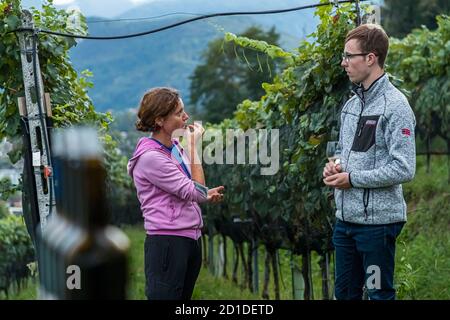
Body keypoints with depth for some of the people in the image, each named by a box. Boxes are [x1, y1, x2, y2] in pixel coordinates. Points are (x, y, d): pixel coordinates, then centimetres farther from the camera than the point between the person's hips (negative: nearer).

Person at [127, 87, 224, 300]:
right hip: (167, 243, -9)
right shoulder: (151, 157, -16)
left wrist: (206, 195, 7)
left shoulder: (175, 147, 10)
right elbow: (196, 192, -18)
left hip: (190, 240, 9)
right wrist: (194, 147, -12)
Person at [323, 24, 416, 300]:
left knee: (380, 294, 2)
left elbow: (404, 169, -20)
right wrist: (335, 166, 2)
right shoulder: (352, 104, 12)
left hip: (377, 220, -8)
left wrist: (352, 179, -15)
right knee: (345, 293, 15)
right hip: (346, 218, 8)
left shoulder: (394, 106, -14)